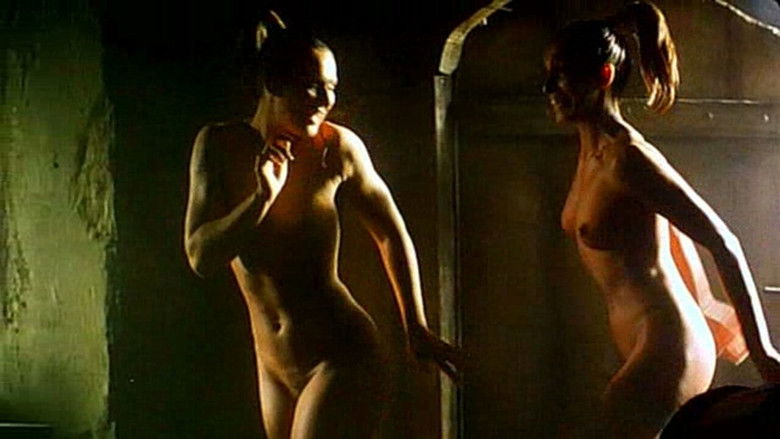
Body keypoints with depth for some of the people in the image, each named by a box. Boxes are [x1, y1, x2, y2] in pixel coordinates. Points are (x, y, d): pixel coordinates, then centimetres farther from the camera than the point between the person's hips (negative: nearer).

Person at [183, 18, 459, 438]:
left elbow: (391, 234, 6)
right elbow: (201, 257, -9)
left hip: (342, 357, -4)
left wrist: (416, 330, 10)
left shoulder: (337, 147, -8)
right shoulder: (220, 146, -1)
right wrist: (263, 197, -22)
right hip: (274, 367, 5)